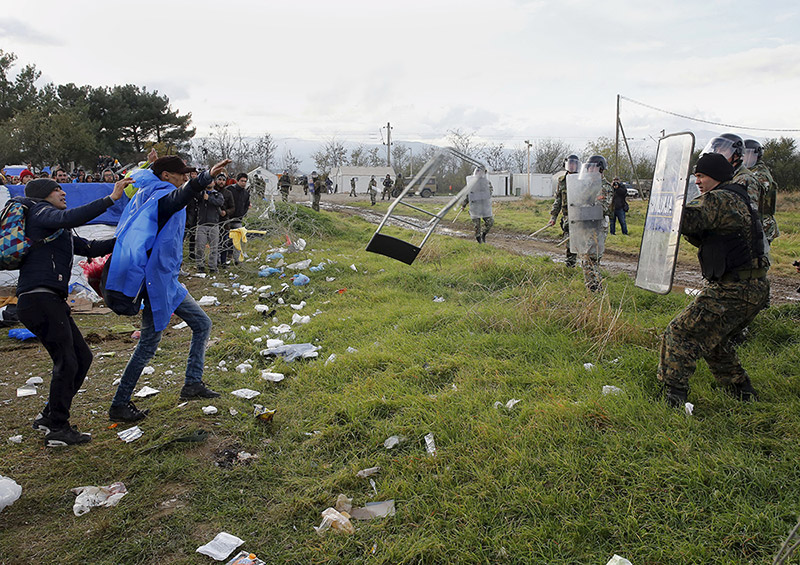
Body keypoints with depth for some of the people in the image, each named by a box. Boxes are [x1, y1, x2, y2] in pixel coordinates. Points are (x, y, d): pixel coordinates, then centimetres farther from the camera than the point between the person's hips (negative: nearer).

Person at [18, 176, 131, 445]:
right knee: (66, 363, -8)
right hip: (39, 299, -10)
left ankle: (49, 416, 24)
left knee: (82, 358, 12)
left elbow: (91, 248, 26)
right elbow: (69, 218, -21)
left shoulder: (60, 232, 28)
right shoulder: (40, 212, 0)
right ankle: (58, 429, 2)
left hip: (51, 301, 10)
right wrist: (110, 198, -24)